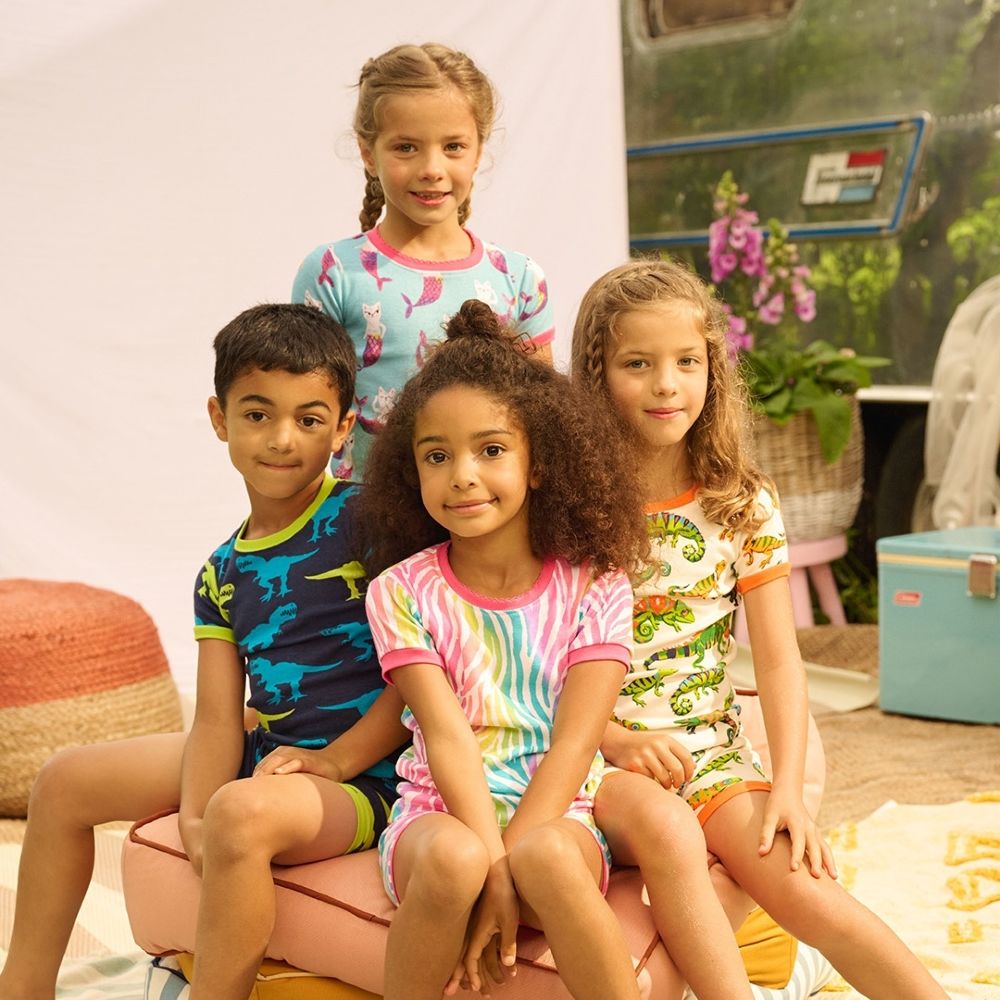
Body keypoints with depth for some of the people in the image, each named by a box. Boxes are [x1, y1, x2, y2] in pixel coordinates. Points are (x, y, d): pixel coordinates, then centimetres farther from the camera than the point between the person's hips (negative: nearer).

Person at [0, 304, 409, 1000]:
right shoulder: (223, 574, 9)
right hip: (261, 754, 8)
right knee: (65, 781, 9)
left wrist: (333, 760, -19)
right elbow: (218, 718, 1)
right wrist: (194, 814, -17)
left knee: (243, 811, -39)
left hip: (364, 769, -8)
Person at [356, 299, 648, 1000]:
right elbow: (448, 738, -10)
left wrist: (510, 865, -18)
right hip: (439, 815, 0)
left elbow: (571, 744, -8)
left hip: (558, 818, 0)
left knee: (545, 854, -35)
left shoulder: (595, 587, 1)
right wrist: (492, 873, -21)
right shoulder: (402, 592, 1)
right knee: (453, 857, -35)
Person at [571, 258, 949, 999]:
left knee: (797, 880, -21)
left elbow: (779, 661, -1)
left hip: (712, 752, 1)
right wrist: (617, 740, -17)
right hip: (598, 754, -1)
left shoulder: (745, 506, 2)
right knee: (658, 822, -33)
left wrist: (788, 788, -12)